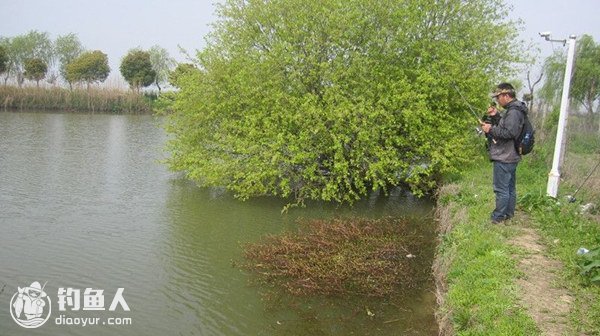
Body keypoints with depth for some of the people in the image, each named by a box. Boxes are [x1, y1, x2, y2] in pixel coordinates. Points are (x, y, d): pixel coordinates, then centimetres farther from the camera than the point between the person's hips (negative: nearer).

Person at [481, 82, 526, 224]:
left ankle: (498, 217, 1)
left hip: (504, 159, -11)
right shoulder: (515, 110, 15)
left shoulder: (513, 112, -18)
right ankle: (509, 213, 27)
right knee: (510, 188, 17)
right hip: (510, 157, 11)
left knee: (501, 189, -5)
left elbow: (509, 133, -27)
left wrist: (491, 129, -18)